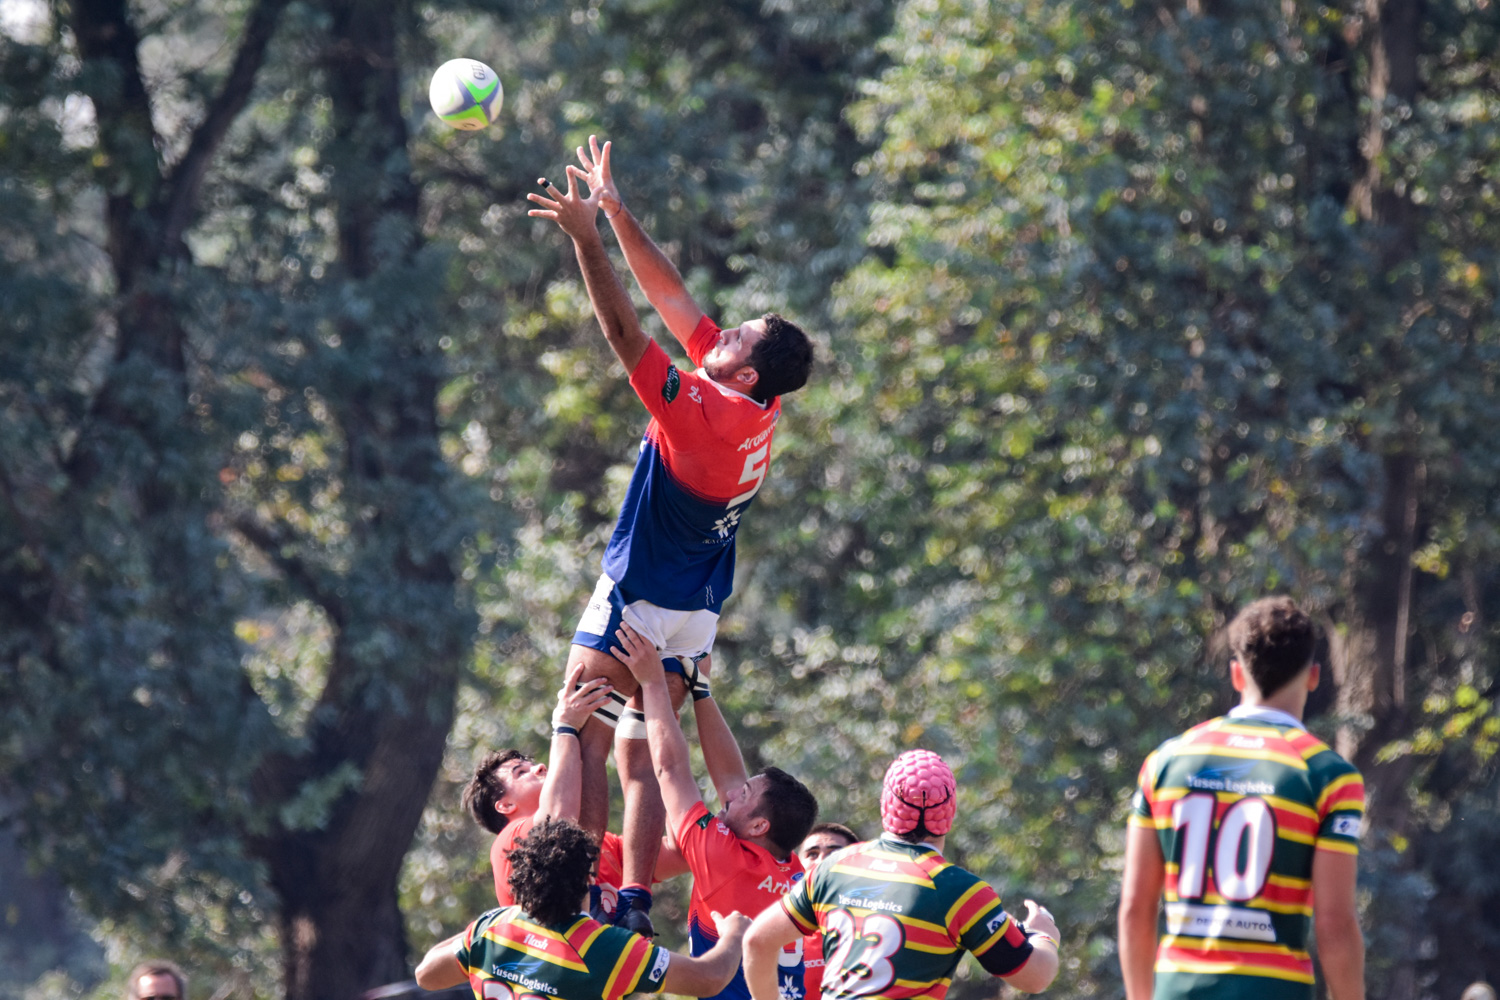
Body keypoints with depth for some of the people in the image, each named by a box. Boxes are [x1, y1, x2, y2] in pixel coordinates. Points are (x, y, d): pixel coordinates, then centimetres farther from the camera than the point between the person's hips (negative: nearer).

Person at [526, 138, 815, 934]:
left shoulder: (702, 410, -20)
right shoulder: (760, 411, 2)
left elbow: (627, 334, -25)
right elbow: (673, 299, 6)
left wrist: (586, 238, -26)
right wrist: (616, 214, 8)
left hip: (638, 600, -8)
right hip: (697, 614, 8)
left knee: (584, 742, -5)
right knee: (640, 760, 8)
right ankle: (634, 906, -1)